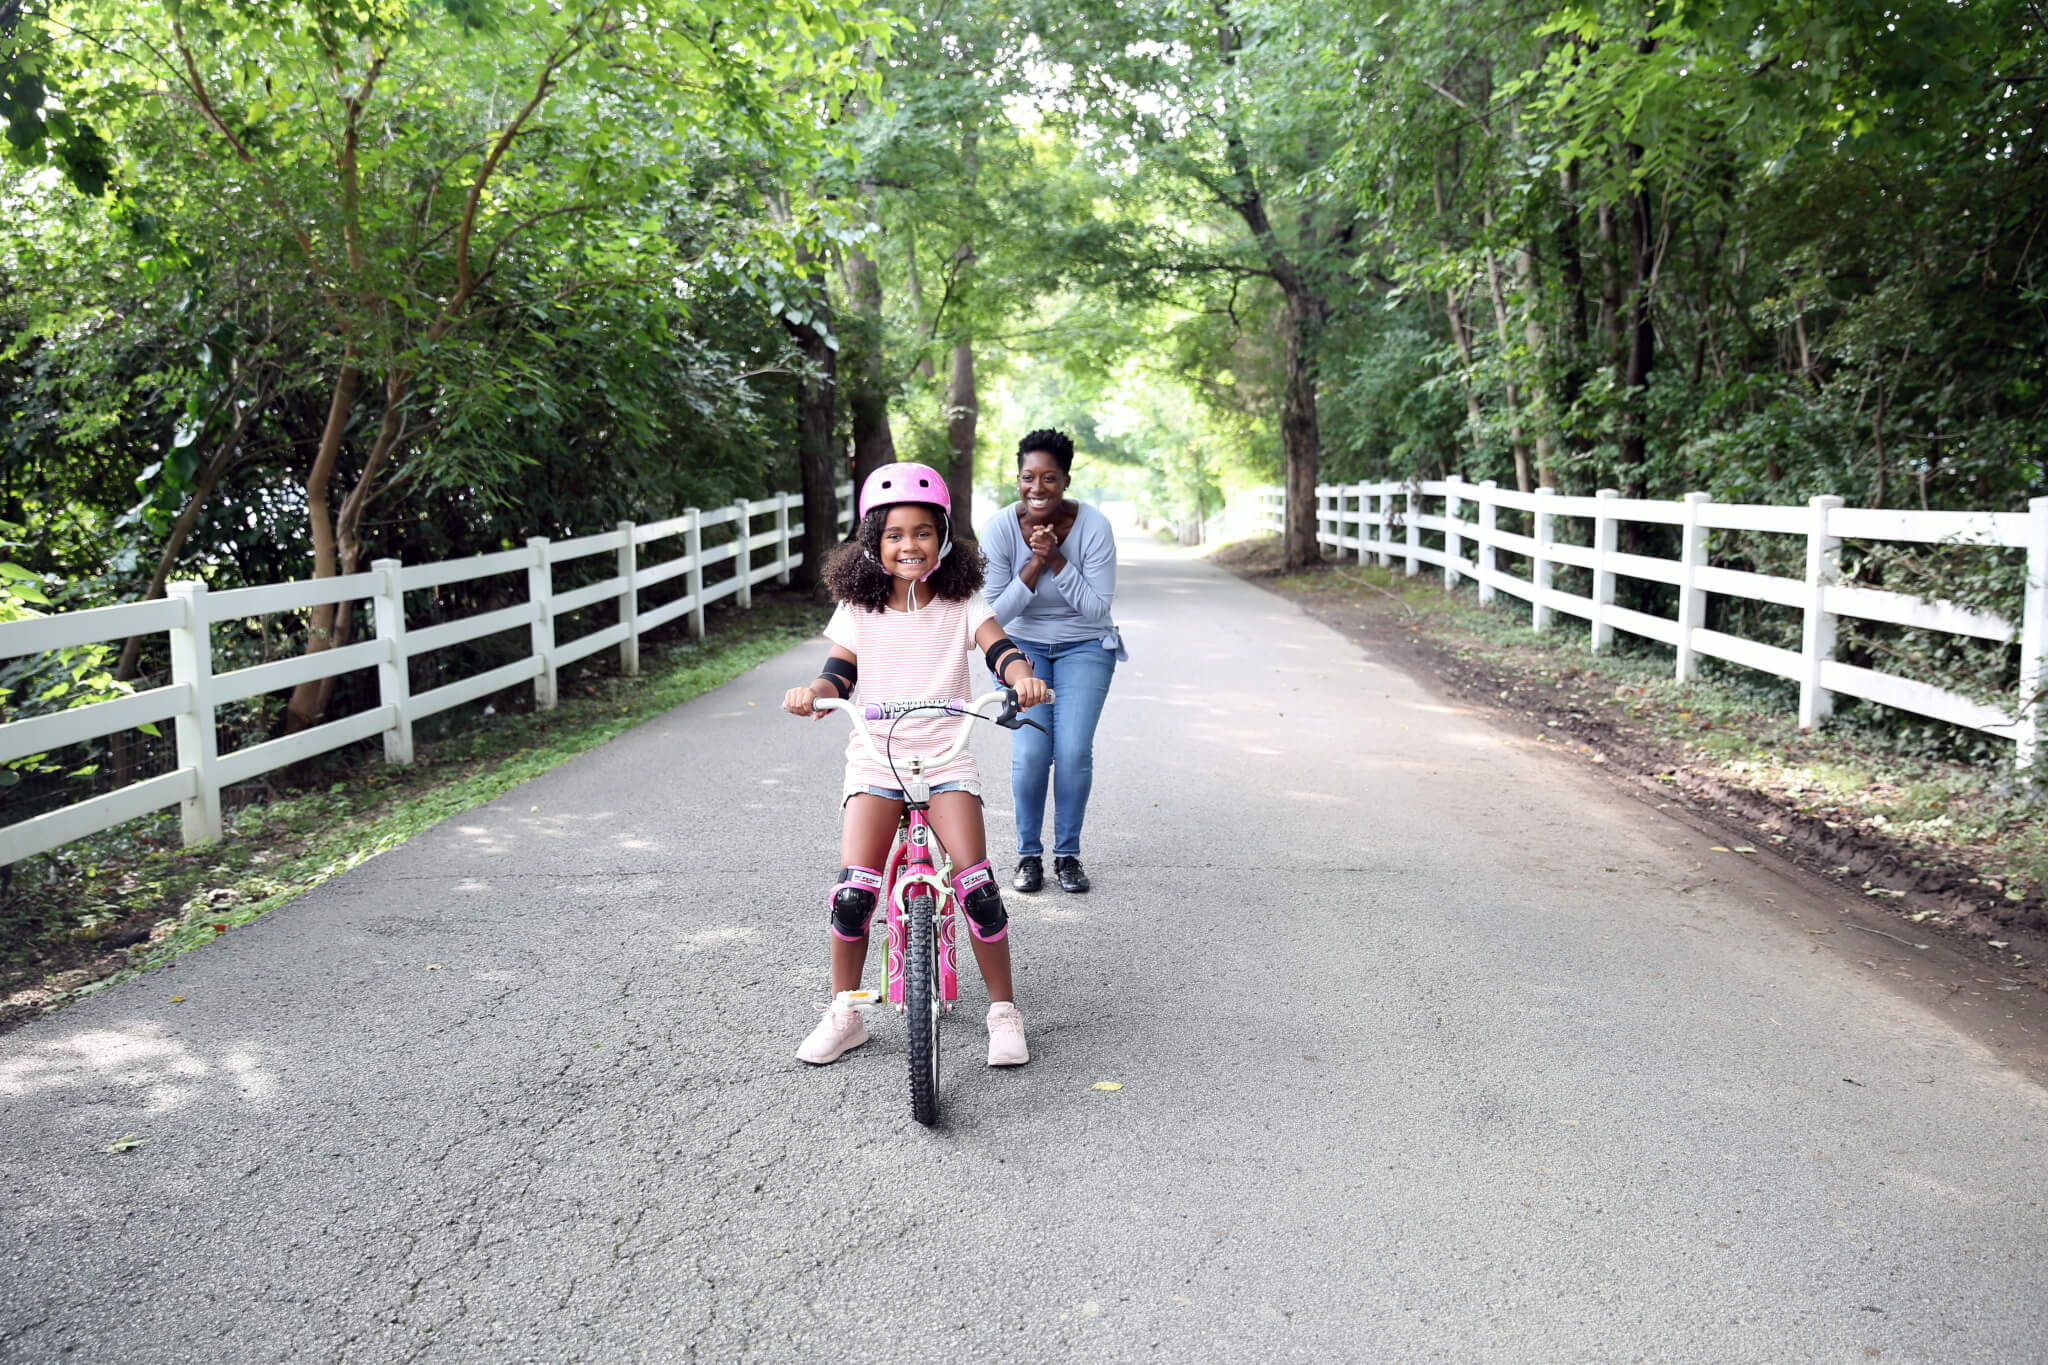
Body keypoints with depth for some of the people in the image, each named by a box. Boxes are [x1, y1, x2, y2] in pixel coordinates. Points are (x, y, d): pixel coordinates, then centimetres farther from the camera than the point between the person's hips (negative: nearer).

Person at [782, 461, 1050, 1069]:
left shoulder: (962, 605, 3)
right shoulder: (858, 610, 6)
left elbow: (1000, 649, -11)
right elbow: (838, 674, 0)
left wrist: (1022, 675, -33)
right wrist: (810, 692, -23)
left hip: (946, 758, -1)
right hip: (875, 759, 1)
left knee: (976, 883, -18)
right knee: (853, 889, -17)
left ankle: (1003, 1010, 1)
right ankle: (844, 1013, 4)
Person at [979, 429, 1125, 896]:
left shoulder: (1093, 527, -19)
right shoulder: (1000, 529, -17)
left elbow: (1097, 606, -16)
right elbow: (995, 613, -14)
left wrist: (1056, 559, -26)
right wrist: (1034, 564, -26)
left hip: (1084, 647, 0)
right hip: (1023, 645, 0)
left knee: (1074, 751, -13)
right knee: (1030, 752, -14)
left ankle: (1068, 854, 6)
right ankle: (1028, 854, 6)